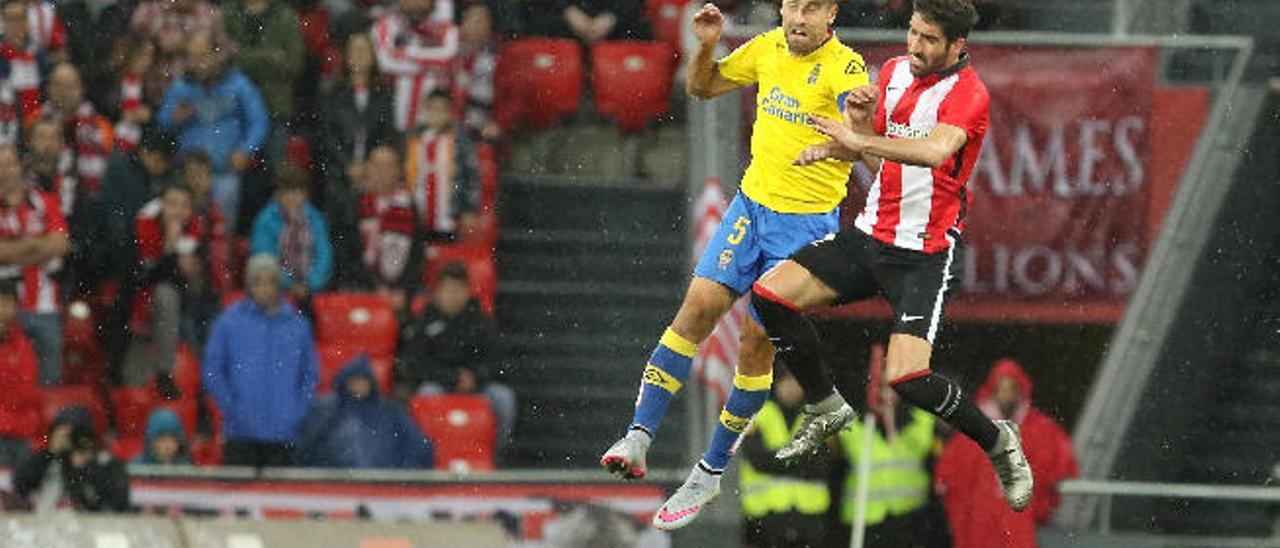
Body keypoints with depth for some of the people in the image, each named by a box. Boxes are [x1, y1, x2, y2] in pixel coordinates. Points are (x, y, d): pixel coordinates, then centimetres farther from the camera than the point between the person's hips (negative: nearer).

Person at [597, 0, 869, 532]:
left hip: (808, 223, -4)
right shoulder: (769, 48, 3)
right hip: (752, 204, 4)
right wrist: (705, 46, -3)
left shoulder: (845, 69, -15)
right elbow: (702, 86, 17)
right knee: (699, 305, -11)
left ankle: (711, 471, 8)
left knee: (758, 340, -3)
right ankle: (638, 438, -12)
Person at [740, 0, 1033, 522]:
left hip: (926, 254, -7)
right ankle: (827, 409, 16)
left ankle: (998, 442, 7)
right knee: (770, 294, -5)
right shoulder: (894, 72, 8)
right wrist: (862, 127, -7)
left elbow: (933, 151, -36)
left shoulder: (966, 93, -16)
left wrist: (857, 141, -38)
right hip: (870, 236, 7)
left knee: (907, 377, -20)